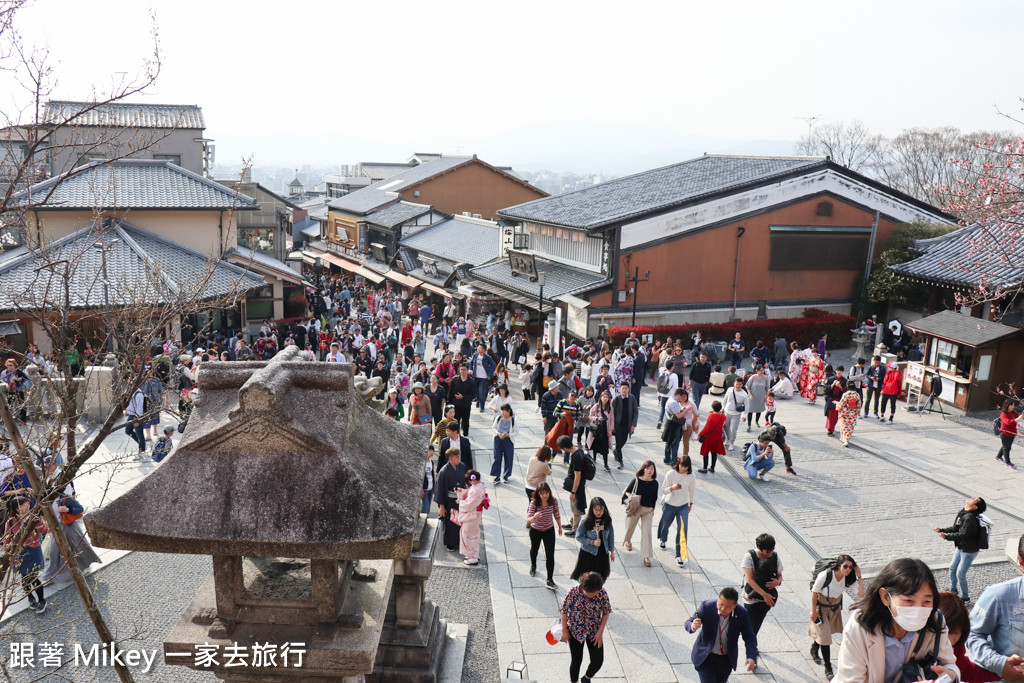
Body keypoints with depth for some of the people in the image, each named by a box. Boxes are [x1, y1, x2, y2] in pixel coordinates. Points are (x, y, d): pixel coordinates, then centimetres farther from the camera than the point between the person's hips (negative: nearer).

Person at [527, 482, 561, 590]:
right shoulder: (534, 503, -29)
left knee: (550, 555, -5)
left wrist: (560, 527, 9)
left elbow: (557, 515, -3)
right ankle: (533, 566, 57)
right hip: (535, 531, 0)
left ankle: (550, 580, 5)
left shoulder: (553, 501, -22)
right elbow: (528, 520, -35)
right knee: (534, 549, 26)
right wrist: (534, 517, -57)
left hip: (549, 530, 0)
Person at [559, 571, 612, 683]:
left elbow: (606, 612, -3)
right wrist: (564, 631, -5)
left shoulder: (602, 593, -18)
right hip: (575, 631, -2)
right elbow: (564, 610, -10)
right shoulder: (574, 592, -24)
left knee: (598, 661, 2)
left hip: (594, 631, 2)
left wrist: (600, 632, -6)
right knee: (576, 661, 3)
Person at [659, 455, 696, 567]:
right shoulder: (671, 474, -17)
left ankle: (679, 556, 0)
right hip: (669, 505, 0)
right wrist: (672, 488, -32)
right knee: (665, 525, 21)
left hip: (683, 506, 0)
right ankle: (663, 540, 56)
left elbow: (691, 490, 7)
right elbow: (664, 490, -12)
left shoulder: (691, 477, -11)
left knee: (683, 530, -10)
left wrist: (691, 503, 17)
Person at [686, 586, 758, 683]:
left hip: (726, 660, 3)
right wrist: (693, 626, -39)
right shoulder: (707, 607, -22)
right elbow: (688, 623, -15)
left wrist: (751, 657, -22)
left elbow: (749, 637, -7)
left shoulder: (741, 614, -17)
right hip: (705, 657, -3)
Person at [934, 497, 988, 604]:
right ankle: (952, 590, 41)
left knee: (960, 573, -2)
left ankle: (965, 597, 17)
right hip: (960, 547, 9)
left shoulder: (969, 518, -28)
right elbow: (955, 529, 11)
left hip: (969, 550, -9)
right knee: (952, 567, 21)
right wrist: (942, 530, 5)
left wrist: (947, 536, -29)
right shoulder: (962, 514, 1)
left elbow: (962, 535, -29)